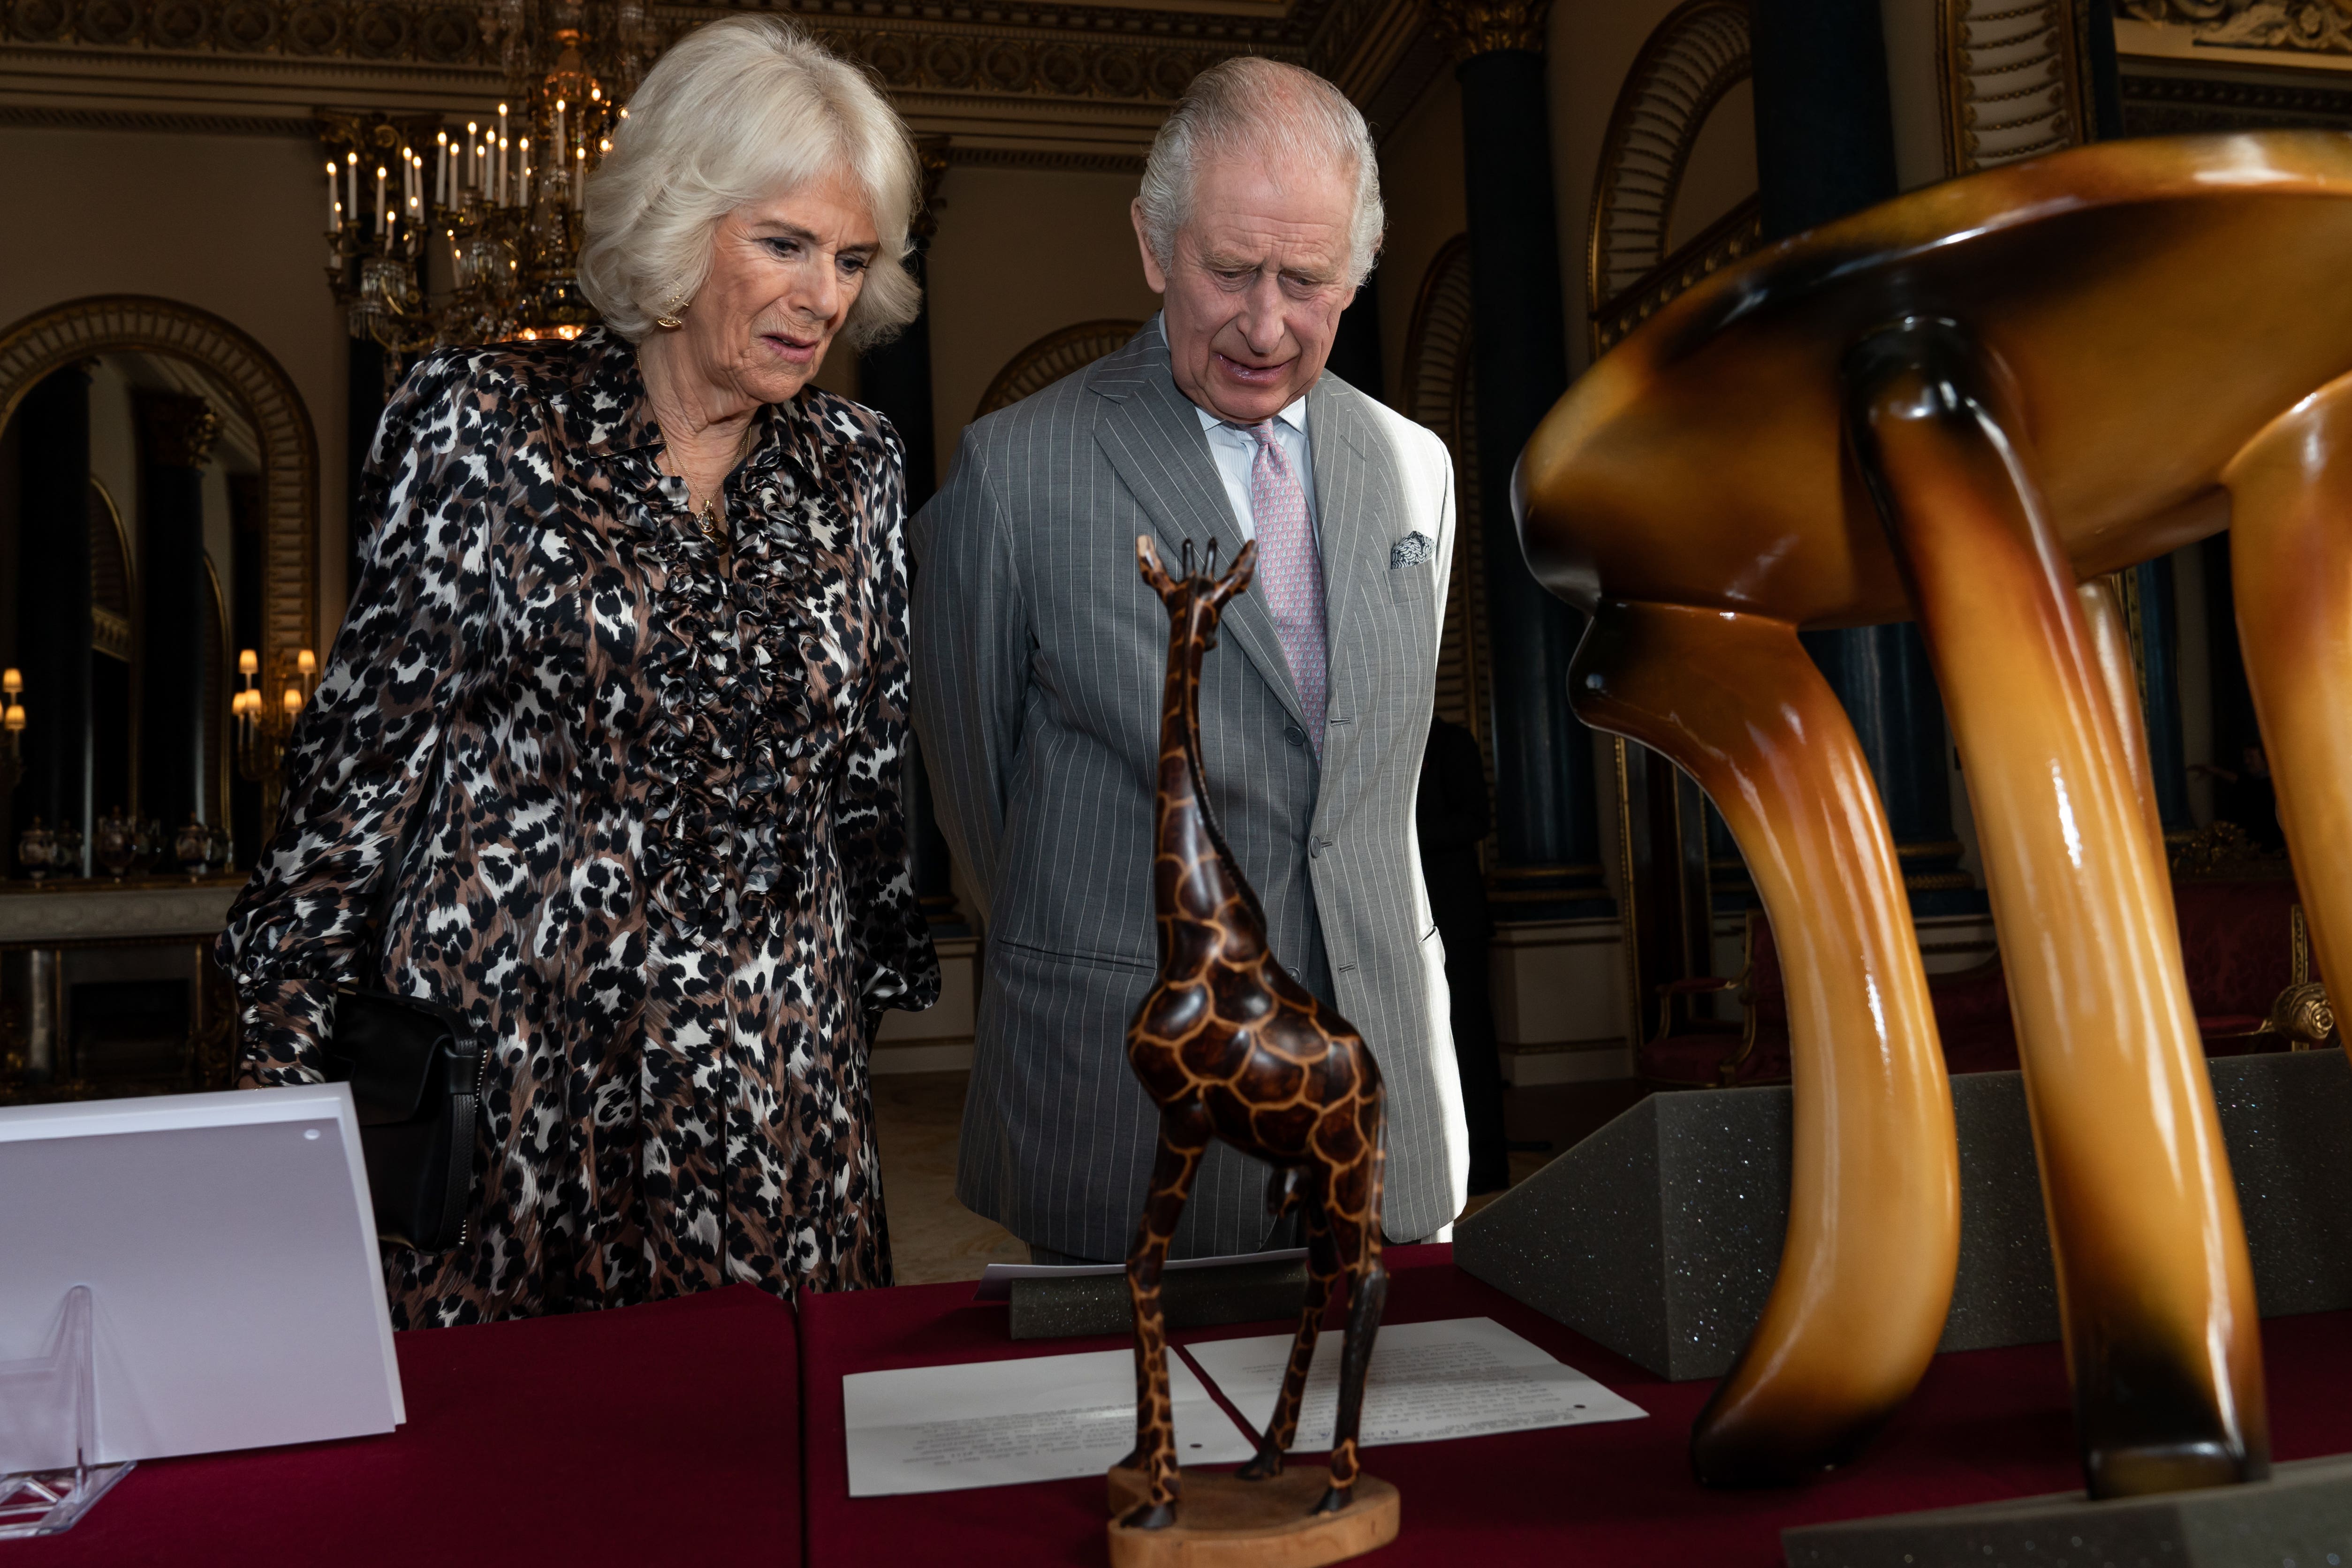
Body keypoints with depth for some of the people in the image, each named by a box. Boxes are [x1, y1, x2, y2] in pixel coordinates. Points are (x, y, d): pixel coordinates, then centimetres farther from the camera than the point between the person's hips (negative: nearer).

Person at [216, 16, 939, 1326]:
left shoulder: (855, 462, 6)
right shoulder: (485, 421, -4)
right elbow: (373, 737, -1)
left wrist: (881, 973, 15)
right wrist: (295, 1042, 0)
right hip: (499, 1061, -2)